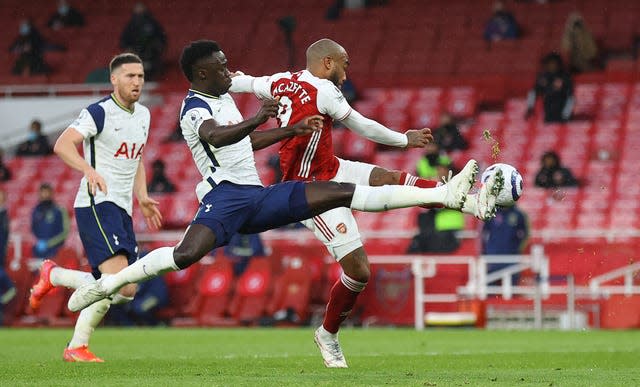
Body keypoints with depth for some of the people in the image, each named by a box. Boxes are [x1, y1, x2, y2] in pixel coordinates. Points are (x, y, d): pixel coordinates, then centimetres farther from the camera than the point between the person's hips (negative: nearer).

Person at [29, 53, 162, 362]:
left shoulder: (143, 114, 16)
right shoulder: (99, 112, -10)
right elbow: (62, 145, -21)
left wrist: (142, 198, 18)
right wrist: (89, 170, -37)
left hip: (122, 209, 9)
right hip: (97, 205, -9)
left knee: (126, 290, 6)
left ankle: (53, 276, 23)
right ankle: (77, 347, -7)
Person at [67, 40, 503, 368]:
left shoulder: (225, 97, 20)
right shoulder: (194, 108, -10)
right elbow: (216, 136, -33)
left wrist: (291, 130, 31)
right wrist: (256, 120, -48)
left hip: (259, 198, 8)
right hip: (225, 196, -8)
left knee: (341, 192, -1)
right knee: (188, 253, -36)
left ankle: (447, 195, -6)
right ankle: (106, 284, -21)